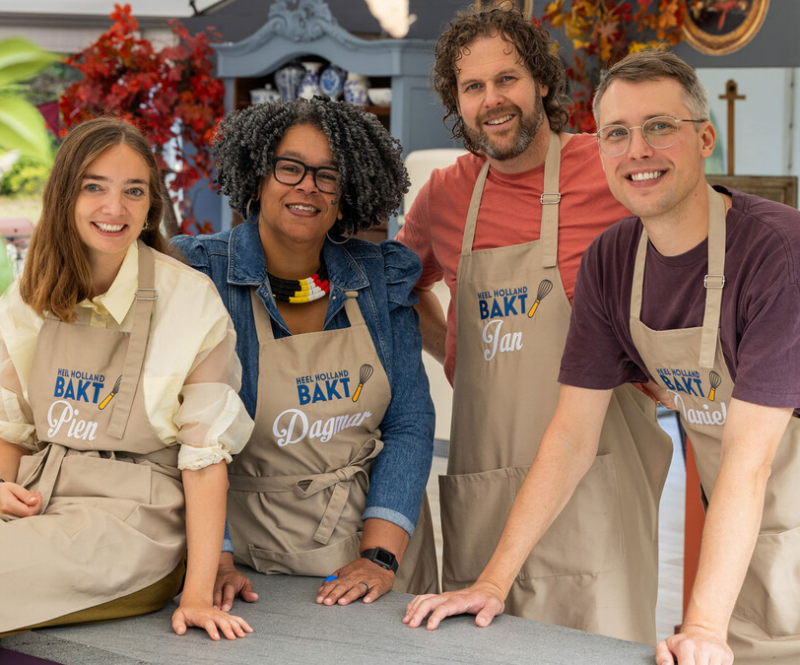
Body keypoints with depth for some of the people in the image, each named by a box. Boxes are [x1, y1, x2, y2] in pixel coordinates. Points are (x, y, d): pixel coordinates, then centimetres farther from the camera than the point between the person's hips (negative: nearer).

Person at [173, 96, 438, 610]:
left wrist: (380, 555, -13)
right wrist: (213, 561, -20)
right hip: (258, 546, -2)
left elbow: (409, 423, -2)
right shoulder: (203, 278, -7)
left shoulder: (382, 278, 1)